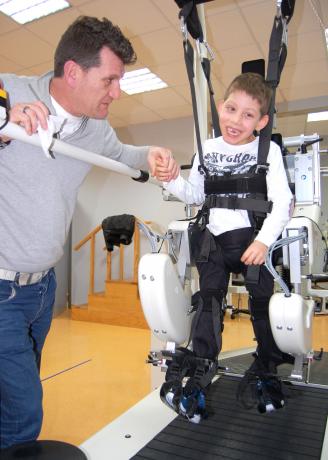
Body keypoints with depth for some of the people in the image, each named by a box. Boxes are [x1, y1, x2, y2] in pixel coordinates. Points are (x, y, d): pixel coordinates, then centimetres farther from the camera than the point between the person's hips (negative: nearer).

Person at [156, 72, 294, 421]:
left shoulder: (268, 151, -2)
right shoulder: (207, 151, 9)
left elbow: (282, 202, -8)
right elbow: (195, 195, 16)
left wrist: (264, 240, -22)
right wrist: (171, 181, -2)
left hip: (253, 239, -2)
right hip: (213, 240, 3)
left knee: (263, 301, 6)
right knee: (208, 302, 4)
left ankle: (266, 373, 27)